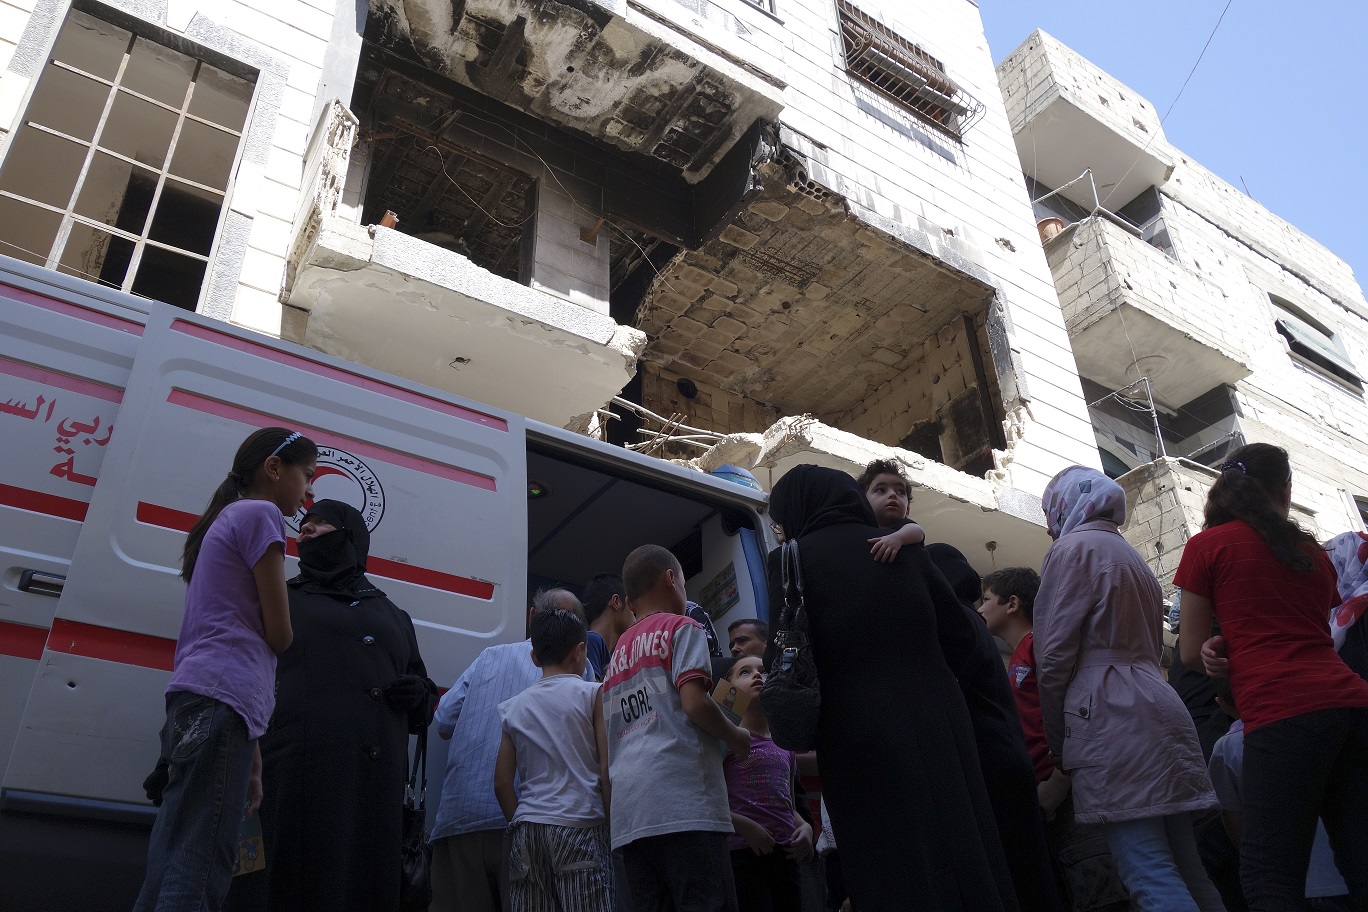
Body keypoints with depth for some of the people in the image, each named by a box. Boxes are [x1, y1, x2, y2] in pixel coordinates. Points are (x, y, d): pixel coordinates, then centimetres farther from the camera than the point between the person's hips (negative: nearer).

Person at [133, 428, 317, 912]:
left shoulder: (223, 520, 27)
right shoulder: (260, 514, 0)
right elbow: (280, 635, -6)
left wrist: (250, 758, 21)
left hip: (193, 697, 10)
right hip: (223, 697, -10)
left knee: (169, 871, 5)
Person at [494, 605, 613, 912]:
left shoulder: (514, 707, 13)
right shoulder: (593, 694, 2)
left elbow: (502, 783, 10)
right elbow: (608, 771, -3)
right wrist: (613, 829, 4)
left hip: (526, 829, 4)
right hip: (579, 826, -4)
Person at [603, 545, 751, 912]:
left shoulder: (617, 654, 26)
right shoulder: (681, 627, 5)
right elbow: (694, 702, -10)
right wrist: (736, 738, 5)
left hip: (630, 811, 7)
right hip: (682, 800, -7)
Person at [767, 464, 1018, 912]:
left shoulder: (791, 559, -1)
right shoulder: (904, 548, 10)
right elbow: (959, 630, 14)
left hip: (863, 742, -4)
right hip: (939, 726, 4)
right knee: (969, 872, 12)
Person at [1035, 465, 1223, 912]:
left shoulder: (1073, 548, -2)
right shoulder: (1132, 557, 25)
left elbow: (1053, 654, -8)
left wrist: (1057, 739, 3)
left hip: (1113, 720, -9)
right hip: (1158, 711, 9)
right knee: (1184, 870, 10)